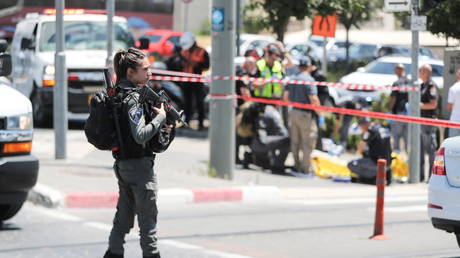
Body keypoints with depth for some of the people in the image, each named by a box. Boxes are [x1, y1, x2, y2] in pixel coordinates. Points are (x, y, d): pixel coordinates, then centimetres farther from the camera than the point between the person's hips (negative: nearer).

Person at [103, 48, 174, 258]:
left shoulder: (119, 94, 10)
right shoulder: (133, 98, -18)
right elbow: (140, 136, -24)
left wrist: (160, 130, 7)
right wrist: (161, 117, -14)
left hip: (123, 165, 9)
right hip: (139, 164, -9)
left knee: (123, 215, 14)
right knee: (148, 217, 1)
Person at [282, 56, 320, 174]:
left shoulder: (292, 79, 6)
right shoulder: (308, 80, -15)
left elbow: (285, 97, 7)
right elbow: (314, 100, -21)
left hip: (293, 112, 7)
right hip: (305, 114, -7)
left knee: (295, 142, 15)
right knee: (308, 142, 1)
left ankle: (297, 165, 23)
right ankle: (306, 167, 2)